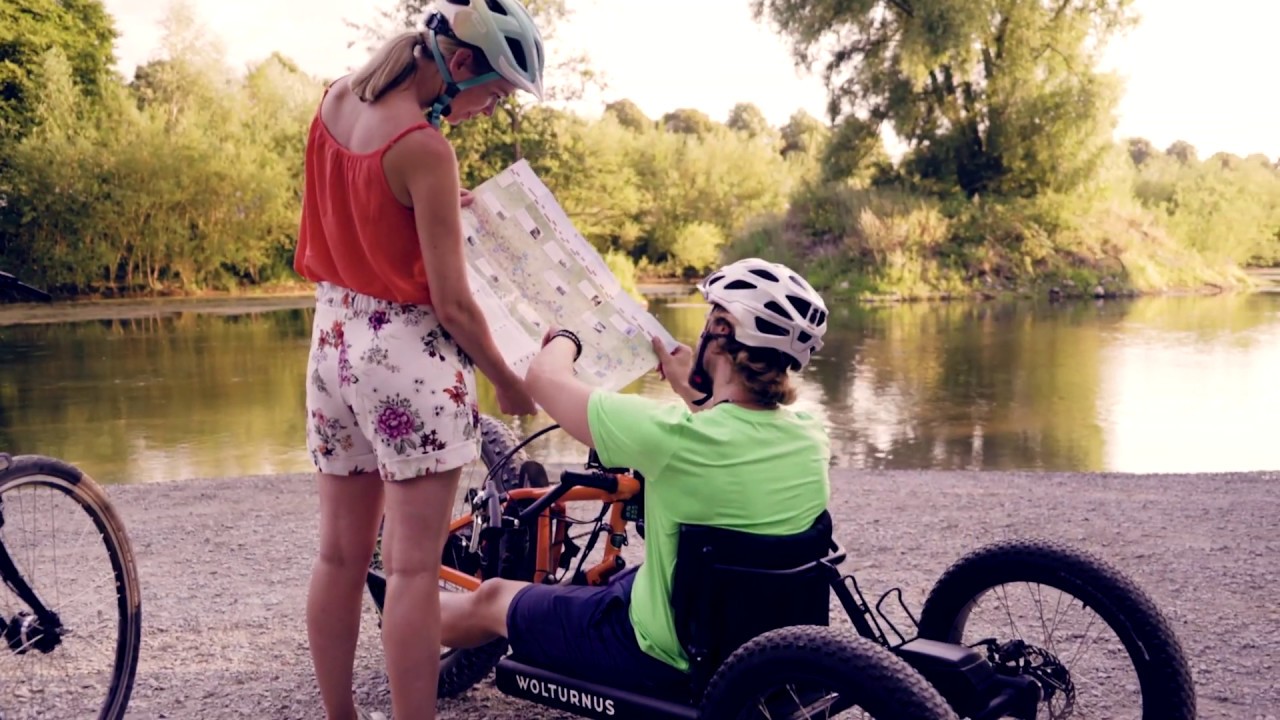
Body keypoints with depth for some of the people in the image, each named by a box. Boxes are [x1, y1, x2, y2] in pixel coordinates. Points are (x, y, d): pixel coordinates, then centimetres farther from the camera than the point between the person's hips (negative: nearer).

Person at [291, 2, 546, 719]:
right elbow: (452, 303, -16)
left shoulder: (337, 98, 4)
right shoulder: (427, 150, -18)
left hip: (334, 341, 8)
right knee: (414, 566, -2)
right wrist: (511, 384, -3)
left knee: (341, 556, 14)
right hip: (409, 354, -8)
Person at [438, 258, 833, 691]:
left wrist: (564, 336, 3)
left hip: (661, 655, -6)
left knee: (493, 599, 18)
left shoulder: (676, 436, -32)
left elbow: (545, 377, -17)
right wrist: (690, 388, 21)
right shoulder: (814, 439, -13)